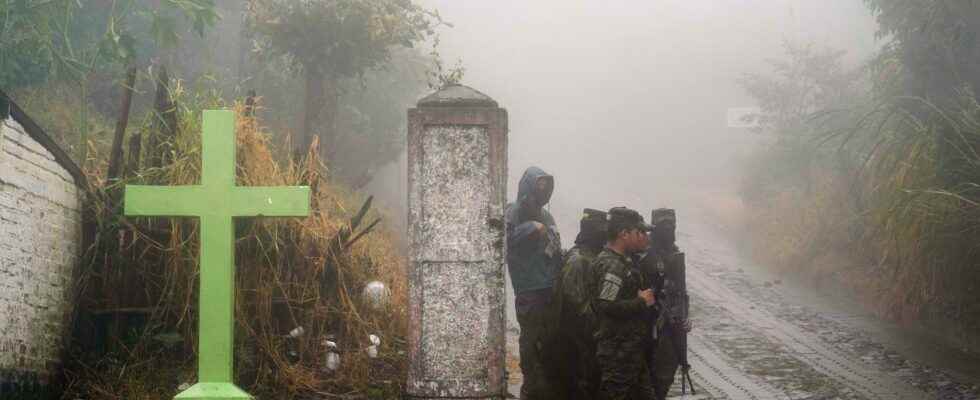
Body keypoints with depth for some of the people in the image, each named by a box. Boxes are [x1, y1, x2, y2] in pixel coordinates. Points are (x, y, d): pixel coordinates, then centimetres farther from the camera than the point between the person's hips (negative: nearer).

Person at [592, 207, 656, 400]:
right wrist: (641, 302, -19)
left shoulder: (623, 261, 13)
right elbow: (605, 306, -30)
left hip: (632, 349, 10)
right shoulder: (612, 266, -19)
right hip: (617, 353, -10)